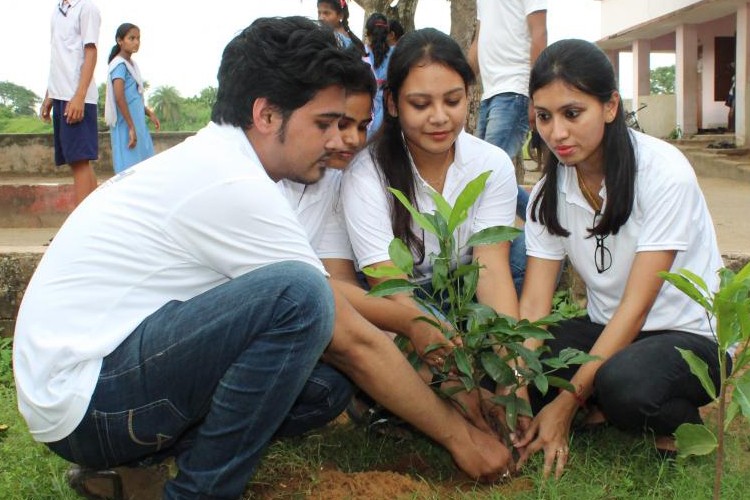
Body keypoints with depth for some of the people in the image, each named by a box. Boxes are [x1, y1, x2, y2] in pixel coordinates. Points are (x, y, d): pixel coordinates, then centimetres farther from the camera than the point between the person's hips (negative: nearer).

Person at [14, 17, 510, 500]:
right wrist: (458, 433, -4)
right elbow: (353, 340, -14)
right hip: (82, 404, -10)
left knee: (326, 385, 2)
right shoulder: (233, 186, -19)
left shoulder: (205, 162, 9)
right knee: (298, 295, -26)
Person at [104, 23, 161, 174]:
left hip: (137, 123, 9)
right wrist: (131, 127, -24)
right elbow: (119, 98, -22)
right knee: (128, 168, -9)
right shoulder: (120, 64, -12)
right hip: (125, 126, -9)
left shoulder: (132, 64, 15)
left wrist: (149, 113, 17)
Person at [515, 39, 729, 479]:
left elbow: (637, 305, -22)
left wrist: (569, 401, -26)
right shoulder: (549, 193, -3)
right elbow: (534, 303, -9)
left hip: (689, 334, -5)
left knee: (622, 385, -38)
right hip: (607, 328, 5)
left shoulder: (664, 172, -21)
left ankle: (683, 422, -5)